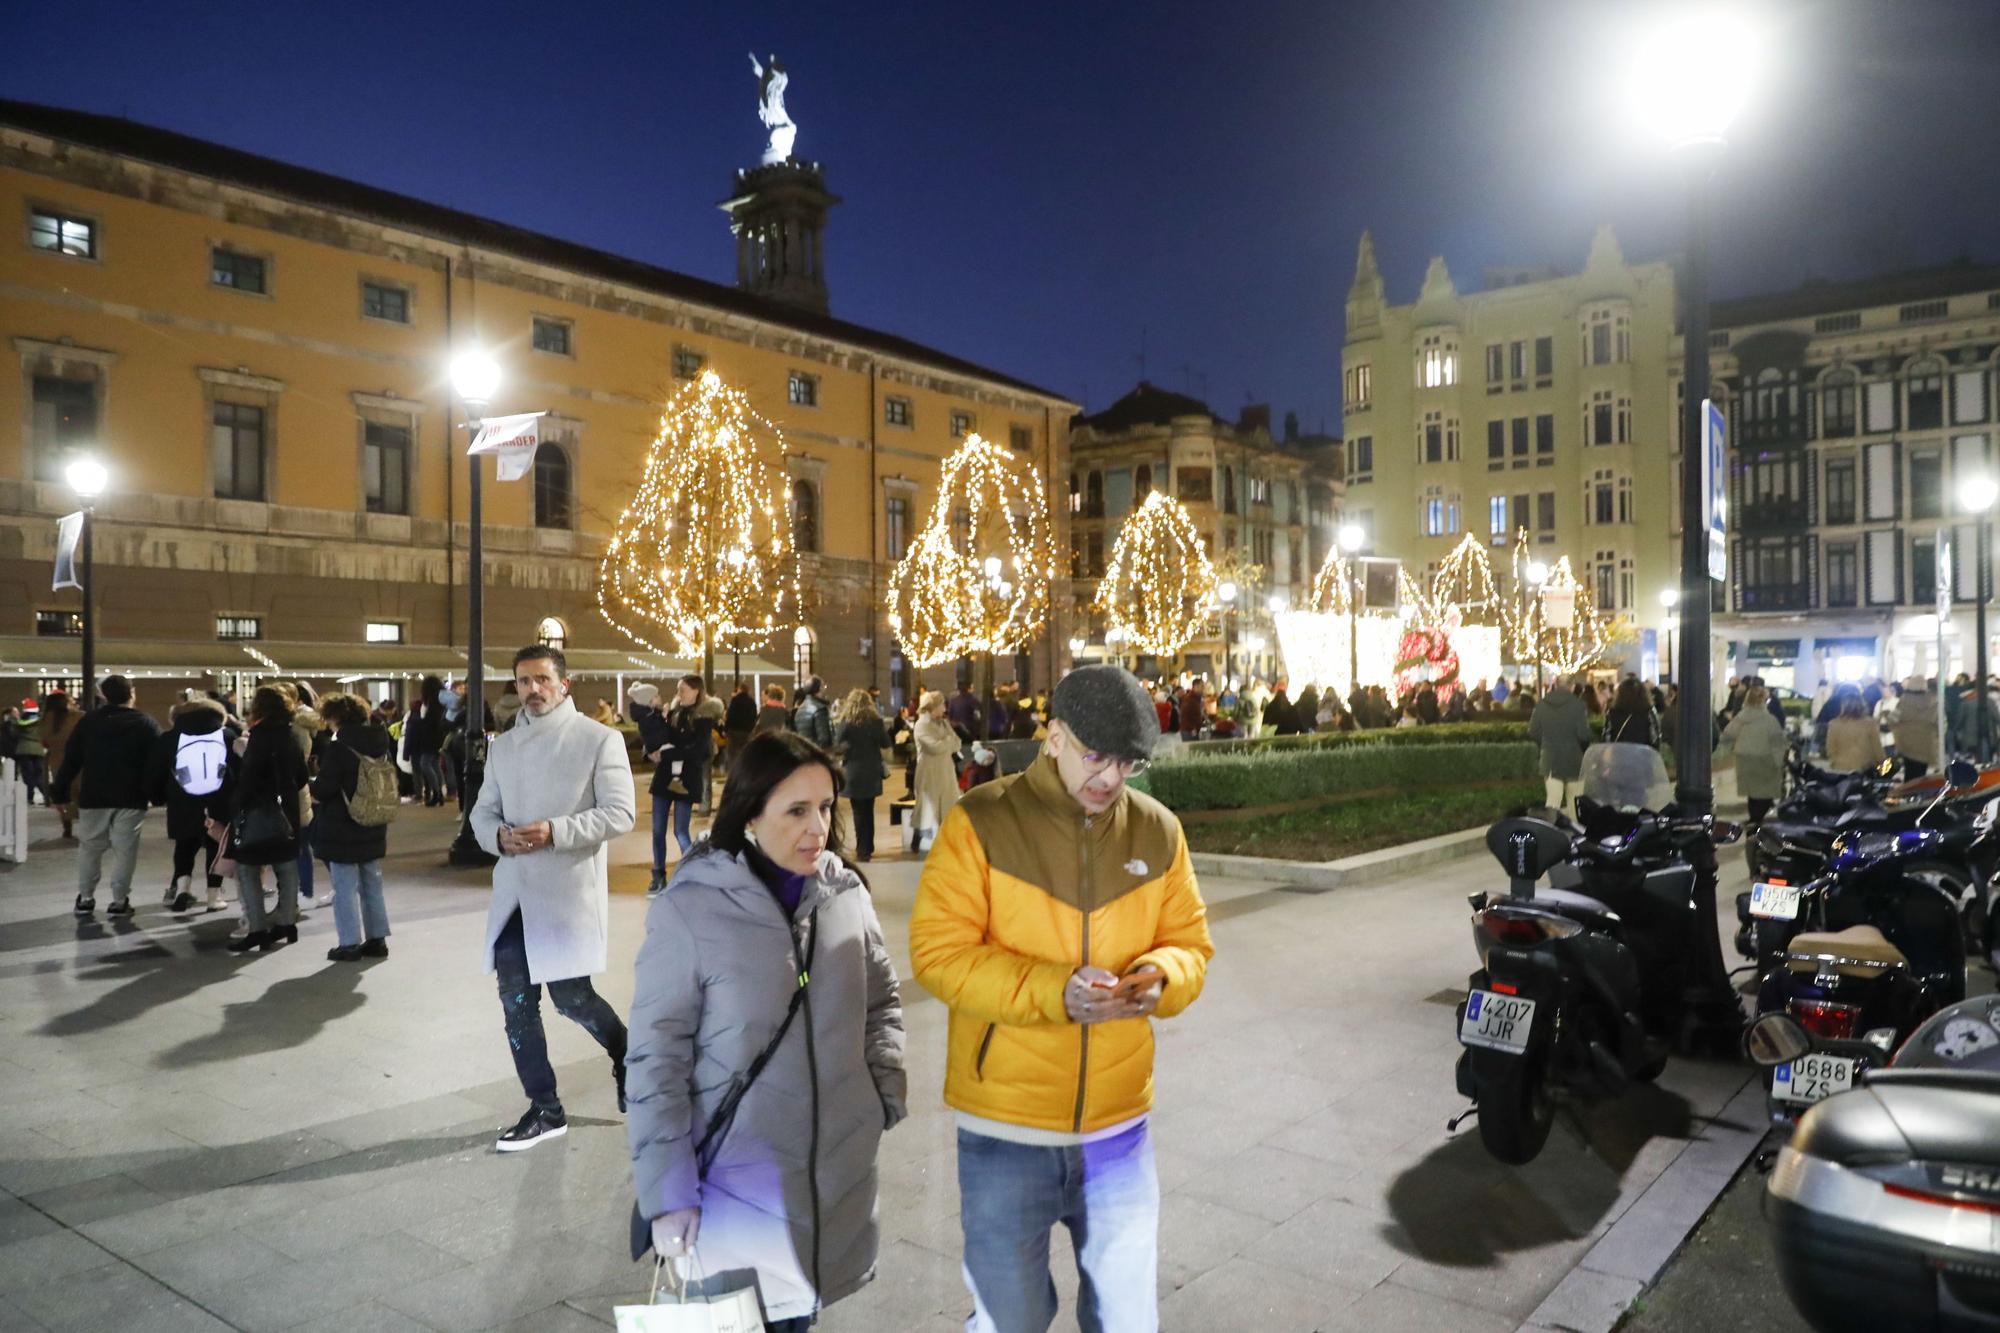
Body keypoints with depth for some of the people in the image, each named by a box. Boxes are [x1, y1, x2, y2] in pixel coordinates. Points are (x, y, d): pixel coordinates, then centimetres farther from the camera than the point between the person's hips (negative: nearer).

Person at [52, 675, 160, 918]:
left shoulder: (88, 721, 4)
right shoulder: (146, 724, -3)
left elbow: (71, 759, 6)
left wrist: (60, 790, 12)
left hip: (93, 797, 3)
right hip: (130, 798, -3)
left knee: (91, 846, 15)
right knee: (124, 849, 1)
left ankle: (85, 898, 19)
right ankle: (119, 901, 0)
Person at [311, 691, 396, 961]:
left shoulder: (339, 745, -16)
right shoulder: (380, 743, 4)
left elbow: (324, 788, -17)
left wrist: (313, 790, 6)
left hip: (342, 830, -6)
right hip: (374, 829, 6)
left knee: (345, 888, 2)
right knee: (372, 885, 15)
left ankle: (350, 944, 6)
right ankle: (376, 939, 20)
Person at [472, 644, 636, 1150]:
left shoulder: (599, 739, -7)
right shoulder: (503, 746, 11)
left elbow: (620, 814, -12)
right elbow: (482, 811, 13)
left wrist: (554, 832, -24)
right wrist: (498, 835, -10)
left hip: (570, 892, -6)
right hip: (514, 892, 6)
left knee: (571, 999, 0)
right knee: (517, 1005, 8)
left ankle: (627, 1054, 31)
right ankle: (545, 1109, 23)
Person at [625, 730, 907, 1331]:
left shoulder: (847, 893, -4)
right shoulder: (690, 909, -17)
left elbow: (881, 1002, 10)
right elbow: (655, 1060, -13)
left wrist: (887, 1094, 1)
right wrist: (667, 1193, -13)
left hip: (840, 1171, 4)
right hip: (740, 1180, -4)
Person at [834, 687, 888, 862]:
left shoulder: (845, 723, -10)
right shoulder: (876, 720, -3)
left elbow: (837, 748, -9)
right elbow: (886, 743, 4)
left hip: (854, 773, -3)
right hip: (872, 772, 3)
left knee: (859, 812, 2)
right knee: (868, 810, 15)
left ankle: (862, 850, 0)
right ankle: (868, 847, 23)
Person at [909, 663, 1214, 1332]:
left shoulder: (1158, 830, 0)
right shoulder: (982, 822, -12)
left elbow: (1190, 945, 6)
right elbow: (937, 953, -14)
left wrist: (1159, 976, -17)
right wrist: (1056, 992, -26)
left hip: (1120, 1127, 3)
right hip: (1005, 1130, -2)